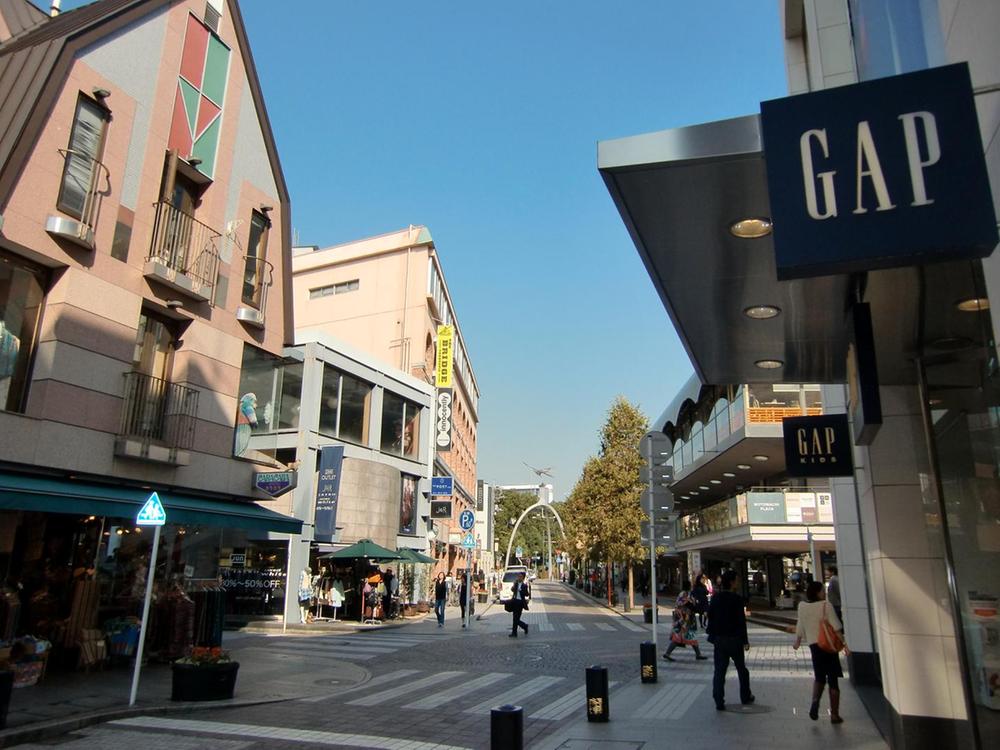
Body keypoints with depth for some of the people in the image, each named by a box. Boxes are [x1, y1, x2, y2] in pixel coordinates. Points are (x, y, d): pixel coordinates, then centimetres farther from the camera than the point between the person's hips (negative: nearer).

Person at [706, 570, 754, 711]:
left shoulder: (715, 598, 0)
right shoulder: (737, 599, -14)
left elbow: (710, 617, 4)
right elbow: (741, 621, -13)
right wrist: (745, 641, -5)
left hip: (719, 639, 3)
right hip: (734, 639, -3)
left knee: (719, 671, 4)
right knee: (741, 669, 18)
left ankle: (719, 702, 2)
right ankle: (745, 697, 31)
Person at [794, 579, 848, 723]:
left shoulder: (802, 607, 0)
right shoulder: (826, 605, -12)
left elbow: (800, 626, 11)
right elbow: (836, 626, -16)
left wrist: (798, 641, 24)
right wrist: (843, 643, -12)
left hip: (814, 645, 3)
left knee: (819, 678, 18)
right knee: (833, 680, 7)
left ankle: (815, 701, -8)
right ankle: (834, 715, 11)